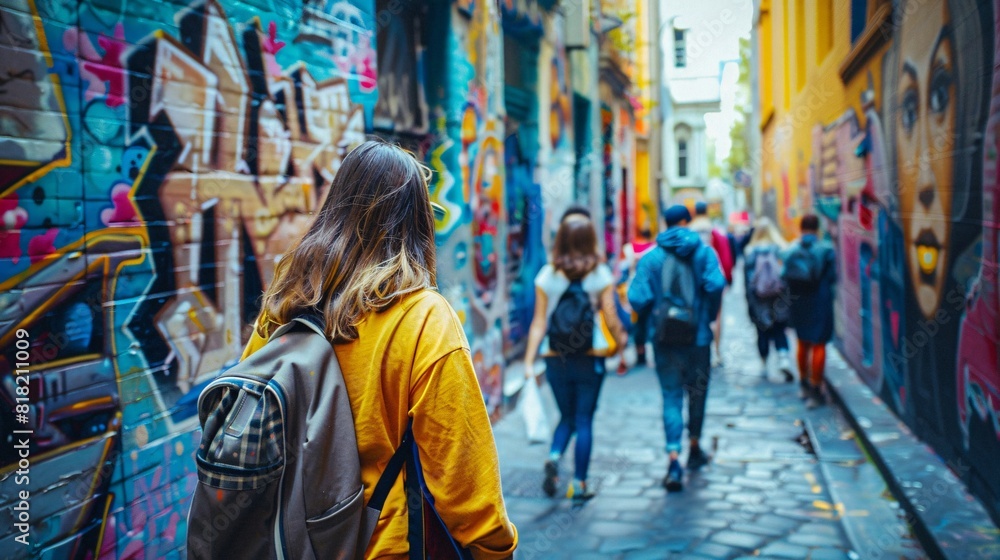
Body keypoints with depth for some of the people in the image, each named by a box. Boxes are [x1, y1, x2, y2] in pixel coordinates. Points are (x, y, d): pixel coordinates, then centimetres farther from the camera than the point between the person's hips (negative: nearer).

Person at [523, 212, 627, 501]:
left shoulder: (547, 276, 0)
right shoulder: (600, 274, -4)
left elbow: (539, 323, -2)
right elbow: (611, 319, -3)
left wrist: (529, 361, 0)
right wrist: (621, 339, 15)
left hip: (556, 358, 2)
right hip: (589, 358, -2)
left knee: (567, 416, 18)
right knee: (583, 420, 8)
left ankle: (554, 457, -6)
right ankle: (579, 483, 10)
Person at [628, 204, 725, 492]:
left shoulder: (650, 257, -1)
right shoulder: (704, 252, -2)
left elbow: (638, 298, -10)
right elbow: (715, 285, -18)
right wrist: (710, 315, -1)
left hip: (664, 338, 0)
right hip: (698, 336, 0)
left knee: (671, 396, 2)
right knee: (697, 392, 18)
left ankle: (674, 458, -14)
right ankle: (694, 449, 35)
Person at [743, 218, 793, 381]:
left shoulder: (750, 252, -4)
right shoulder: (782, 249, -4)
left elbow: (747, 279, -3)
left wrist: (750, 302, 3)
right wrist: (790, 297, 7)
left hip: (759, 300, 0)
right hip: (780, 299, 0)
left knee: (762, 332, 12)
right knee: (779, 330, 9)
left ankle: (764, 365, 18)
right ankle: (783, 357, -13)